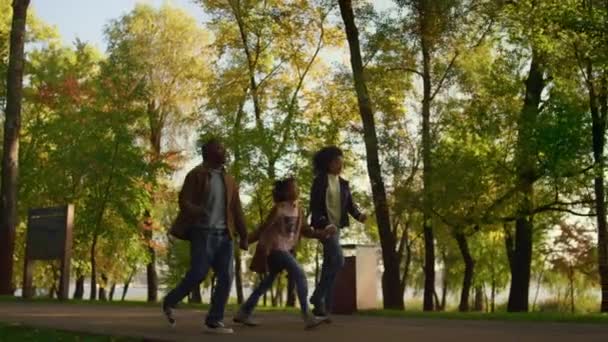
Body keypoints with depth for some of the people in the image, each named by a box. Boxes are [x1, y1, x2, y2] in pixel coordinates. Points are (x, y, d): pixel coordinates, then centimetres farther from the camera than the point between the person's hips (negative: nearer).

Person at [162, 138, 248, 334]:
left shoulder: (229, 180, 16)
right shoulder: (196, 175, -1)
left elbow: (237, 210, 15)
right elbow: (184, 201, -9)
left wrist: (243, 236, 11)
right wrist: (198, 212, -30)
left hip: (224, 235, 6)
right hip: (203, 232, -6)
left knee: (226, 277, -4)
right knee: (198, 274, -11)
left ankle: (214, 322, 0)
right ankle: (169, 302, 15)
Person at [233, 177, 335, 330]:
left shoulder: (297, 208, 8)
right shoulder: (279, 208, -14)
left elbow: (306, 230, 9)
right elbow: (264, 227, -12)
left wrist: (324, 233, -3)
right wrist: (247, 241, -10)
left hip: (285, 249, 9)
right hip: (276, 248, -9)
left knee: (268, 282, 16)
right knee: (300, 275, -18)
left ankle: (243, 313, 25)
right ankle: (307, 317, -18)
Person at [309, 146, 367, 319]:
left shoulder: (343, 184, 14)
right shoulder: (319, 181, -4)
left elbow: (350, 205, 7)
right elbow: (314, 206, -10)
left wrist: (359, 216, -13)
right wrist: (322, 222, -25)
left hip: (337, 227, 7)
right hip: (324, 226, -7)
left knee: (329, 265, 5)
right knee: (338, 260, -20)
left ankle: (322, 306, 8)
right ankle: (318, 297, -10)